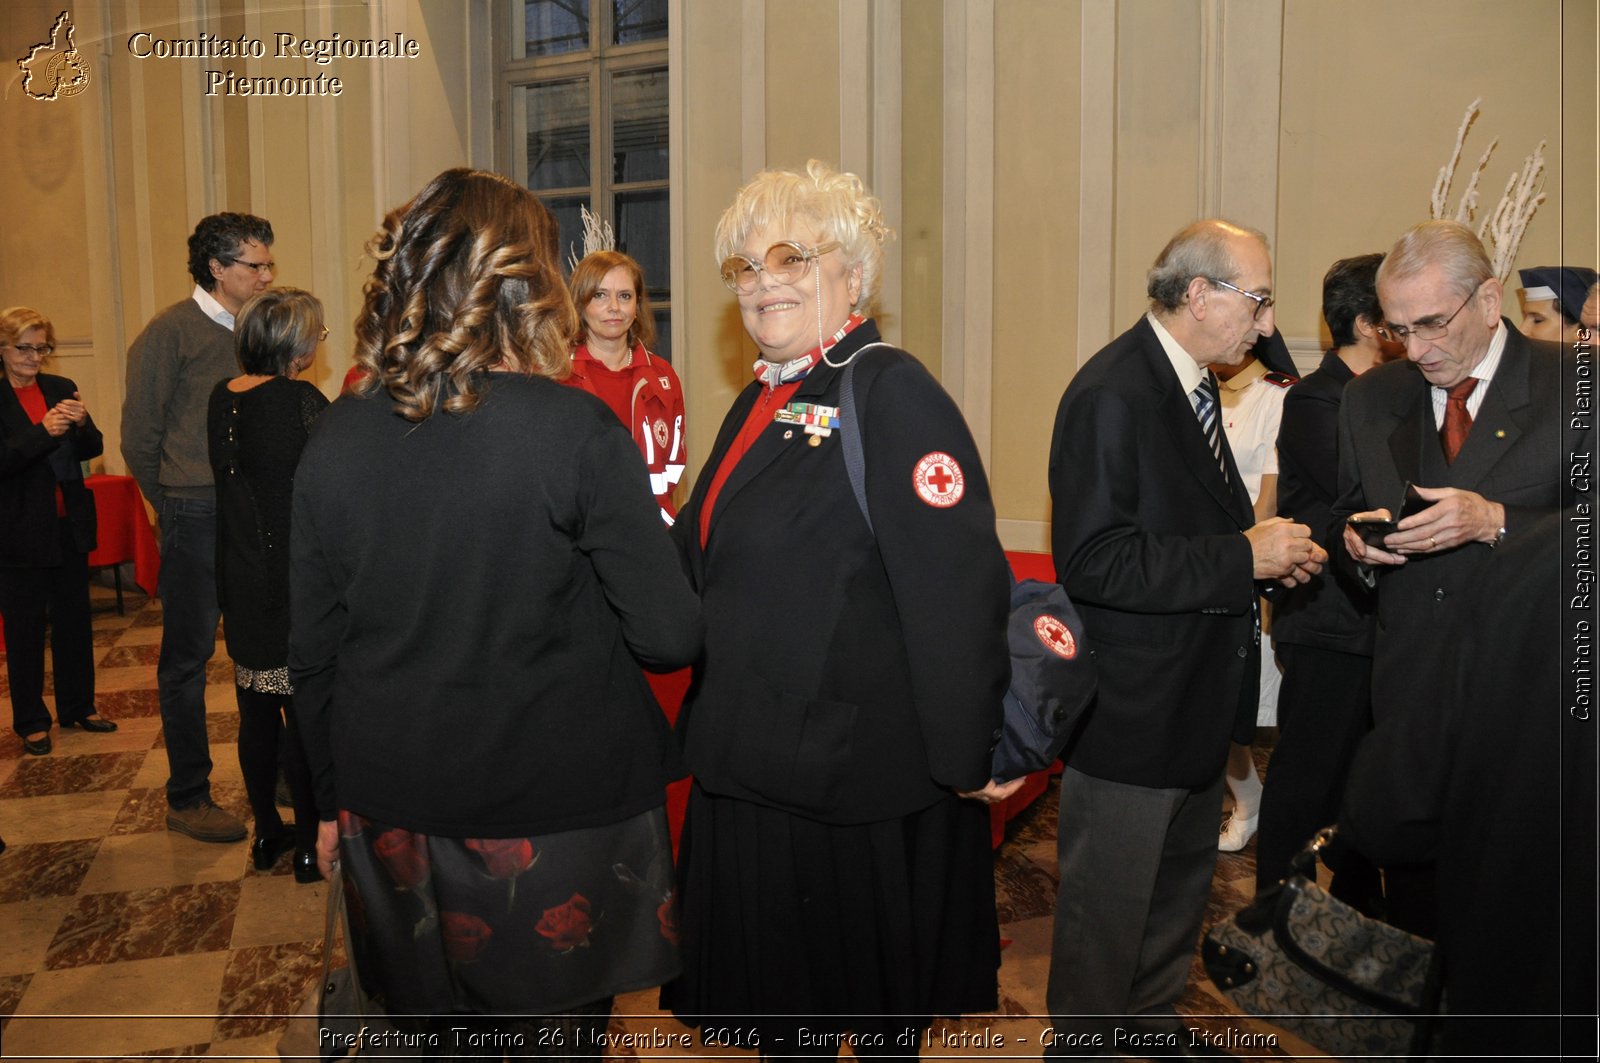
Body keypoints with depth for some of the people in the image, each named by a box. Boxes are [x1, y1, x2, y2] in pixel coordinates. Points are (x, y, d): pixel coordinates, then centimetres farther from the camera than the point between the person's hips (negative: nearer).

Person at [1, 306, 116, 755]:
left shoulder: (61, 389, 5)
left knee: (74, 618, 14)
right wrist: (44, 431, -29)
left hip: (70, 525, 4)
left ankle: (78, 706, 27)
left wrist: (81, 424, -16)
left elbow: (93, 449, 5)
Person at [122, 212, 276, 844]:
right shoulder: (172, 331, -7)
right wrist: (176, 506, 2)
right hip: (197, 515, -5)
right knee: (188, 655, 4)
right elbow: (139, 436, -5)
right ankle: (186, 798, 14)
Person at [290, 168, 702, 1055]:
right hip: (559, 810, -4)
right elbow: (670, 638, -16)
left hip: (393, 811, 4)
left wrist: (331, 797, 16)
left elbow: (311, 649, 3)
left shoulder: (336, 435, -4)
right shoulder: (575, 430, -16)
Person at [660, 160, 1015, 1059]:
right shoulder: (763, 401, 10)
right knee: (771, 990, 22)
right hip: (756, 764, 8)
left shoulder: (893, 394, -17)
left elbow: (956, 584, -23)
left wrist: (970, 757, -21)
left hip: (860, 778, -8)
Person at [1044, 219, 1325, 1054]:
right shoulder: (1111, 393, -22)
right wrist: (1243, 558, -24)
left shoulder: (1192, 383, 9)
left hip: (1195, 697, 10)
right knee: (1108, 903, 8)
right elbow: (1093, 562, -29)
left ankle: (1151, 1016, 46)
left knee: (1183, 876, 25)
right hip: (1131, 705, -10)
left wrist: (1266, 548, -1)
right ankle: (1084, 1038, 29)